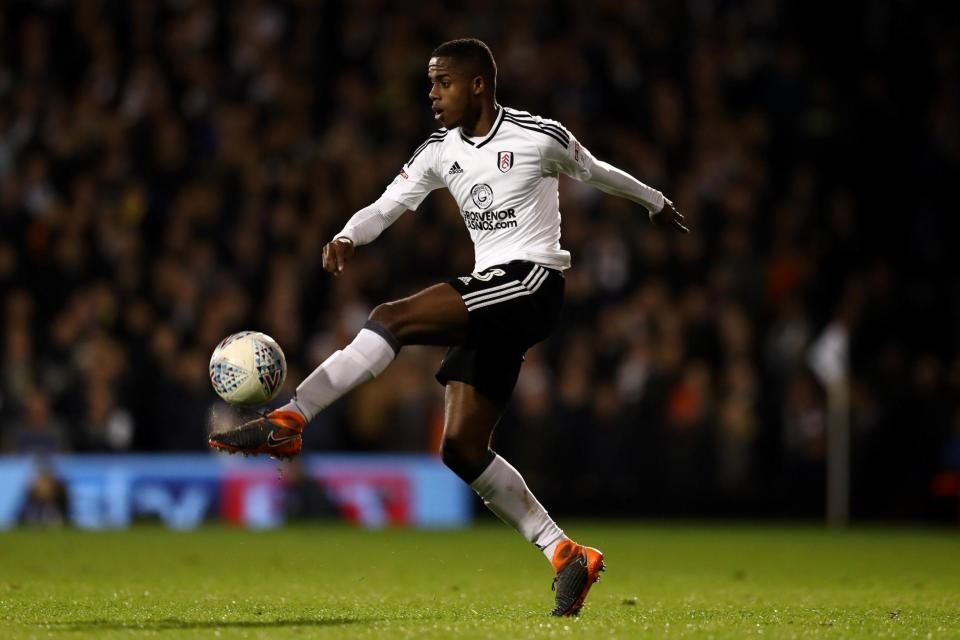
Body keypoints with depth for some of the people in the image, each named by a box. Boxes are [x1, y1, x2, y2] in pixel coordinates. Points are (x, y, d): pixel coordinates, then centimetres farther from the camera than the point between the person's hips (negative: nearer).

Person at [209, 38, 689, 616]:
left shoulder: (539, 137, -3)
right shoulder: (441, 151, 13)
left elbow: (597, 172, 14)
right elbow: (389, 204, 4)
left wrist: (657, 203, 30)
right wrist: (348, 238, -18)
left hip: (531, 284, -8)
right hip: (490, 301, 8)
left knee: (393, 319, -24)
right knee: (462, 448, -1)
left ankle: (288, 421, -31)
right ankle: (568, 557, 3)